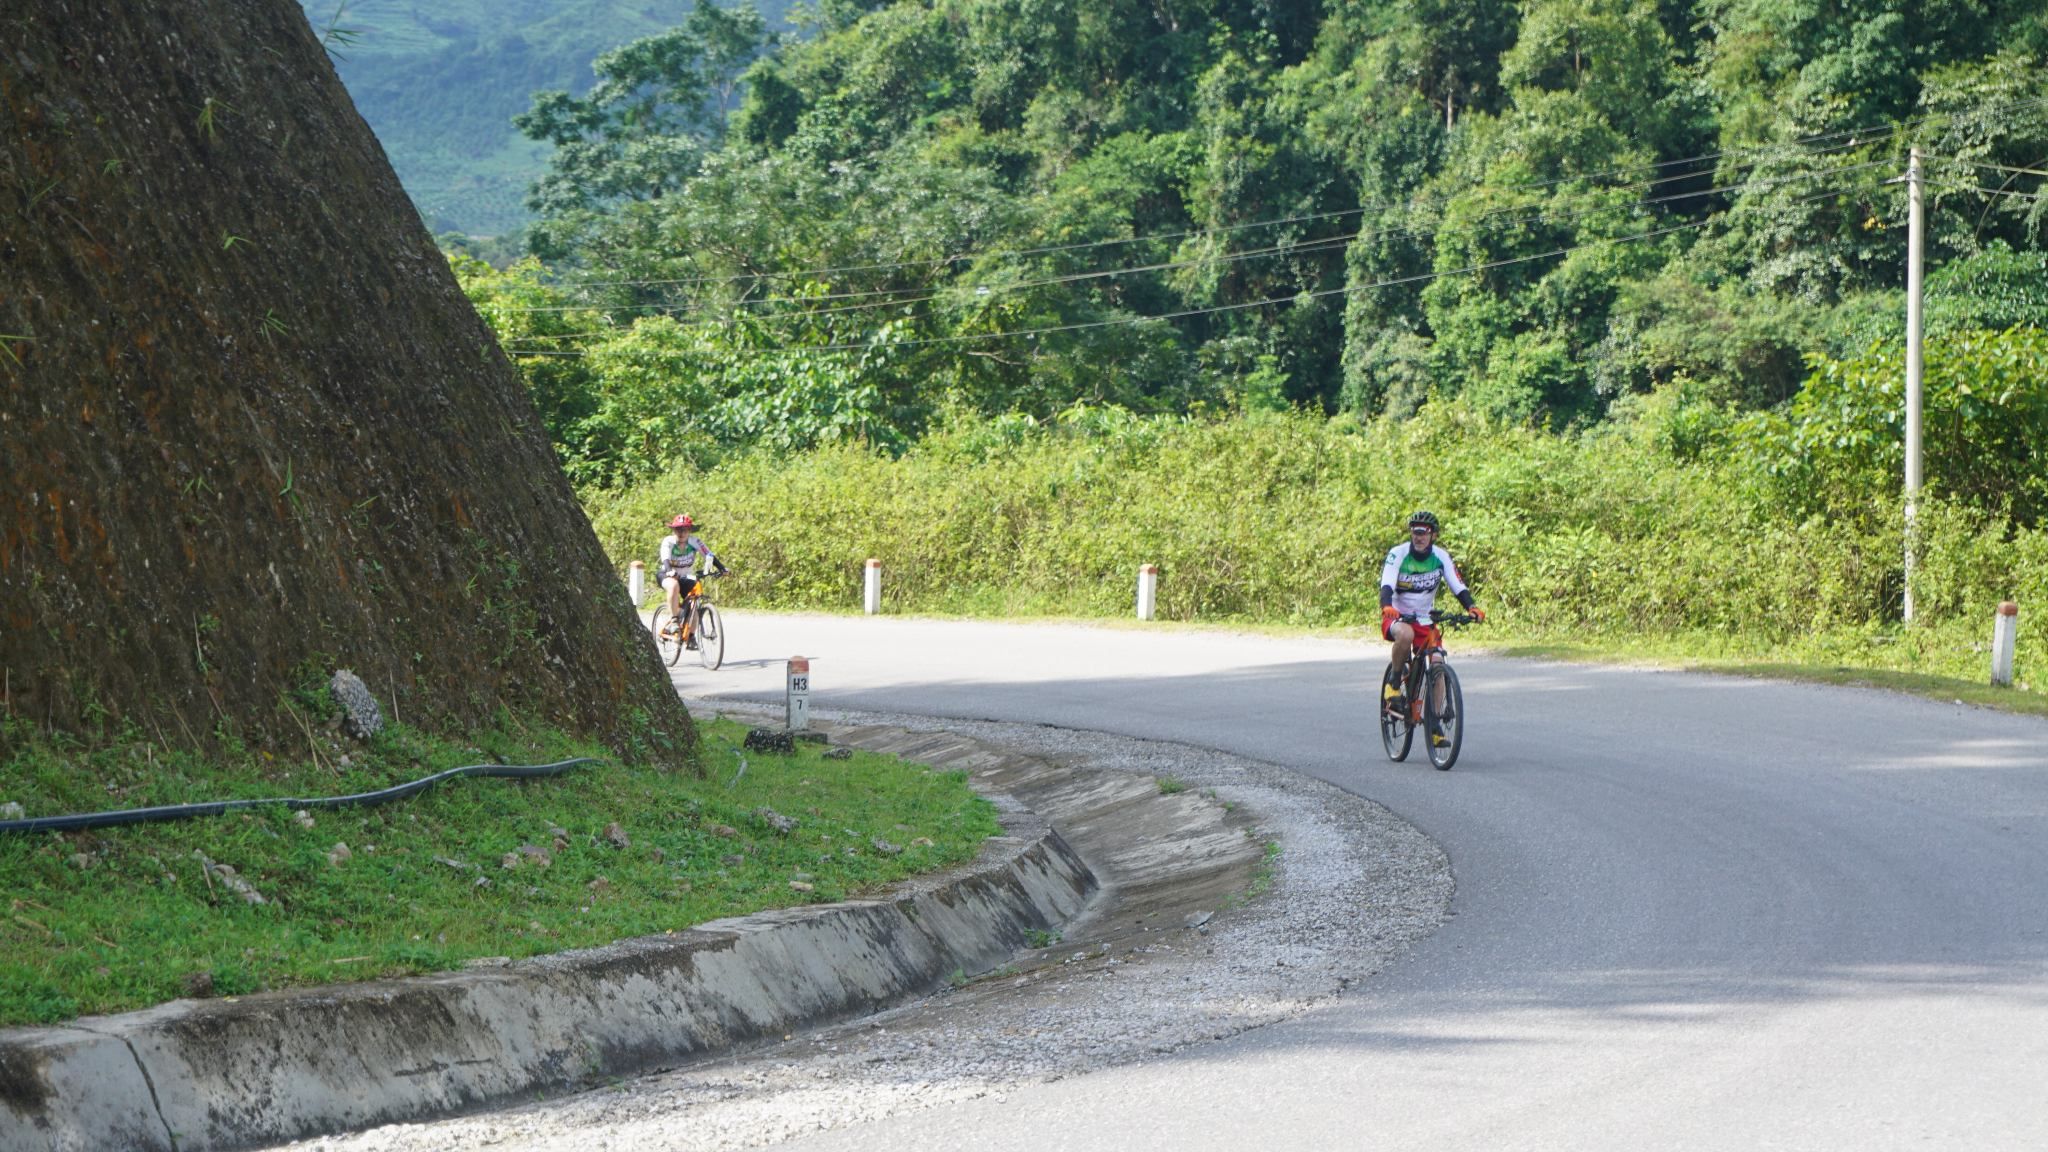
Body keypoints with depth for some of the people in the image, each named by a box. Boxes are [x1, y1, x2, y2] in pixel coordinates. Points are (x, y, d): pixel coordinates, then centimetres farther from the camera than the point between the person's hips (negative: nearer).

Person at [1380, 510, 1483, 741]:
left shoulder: (1441, 557, -6)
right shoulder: (1398, 554, -15)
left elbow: (1458, 586, -11)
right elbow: (1386, 586, -28)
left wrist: (1471, 607, -31)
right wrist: (1386, 606, -49)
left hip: (1424, 621, 3)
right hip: (1396, 617, -3)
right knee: (1405, 635, -39)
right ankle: (1394, 683, -16)